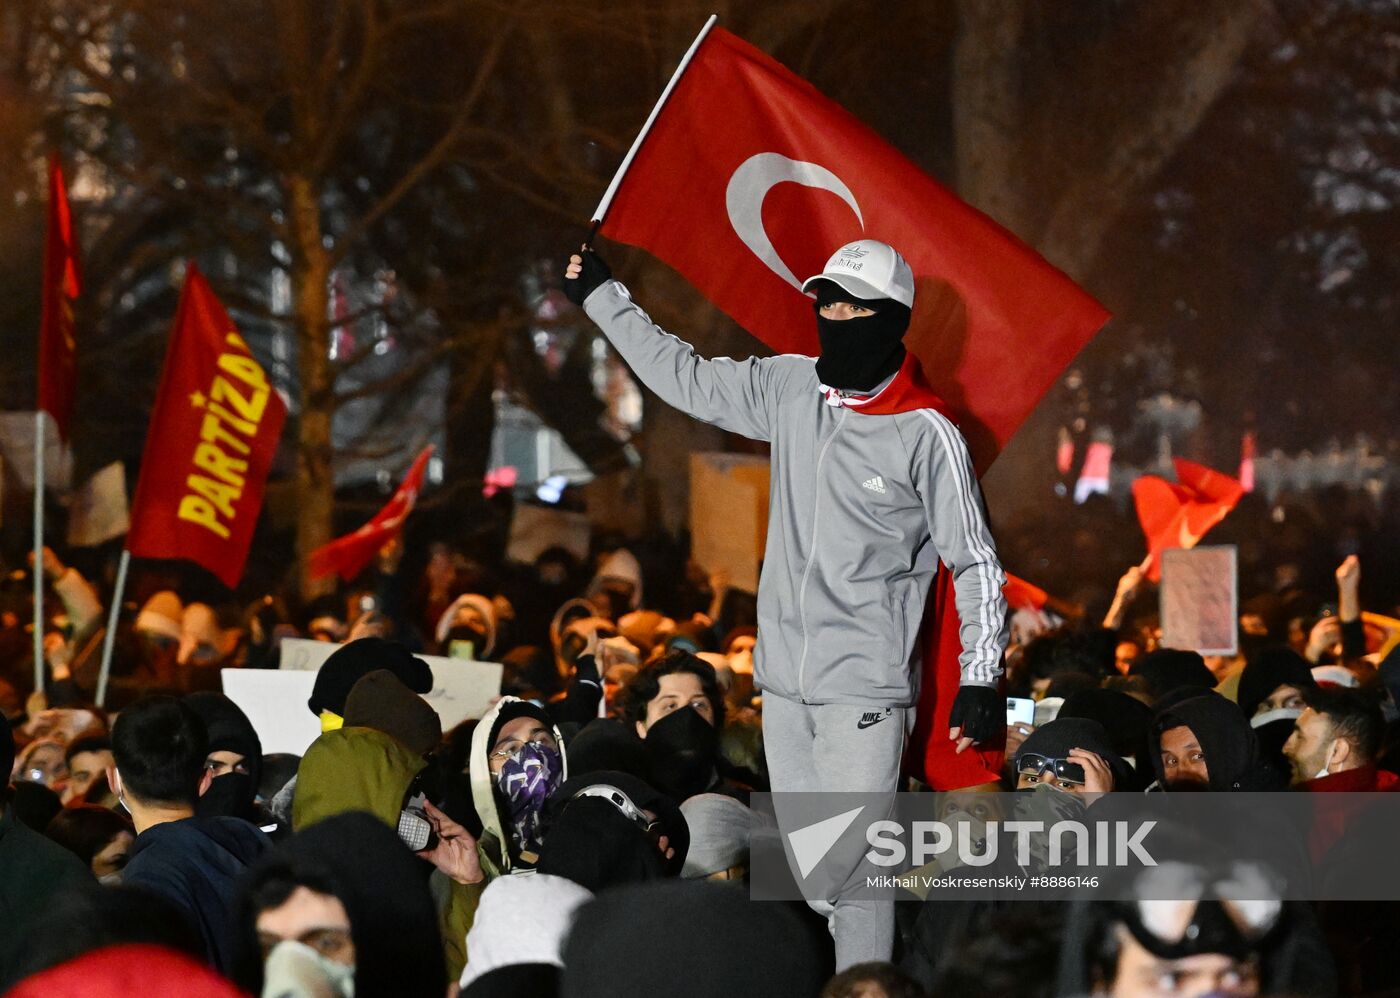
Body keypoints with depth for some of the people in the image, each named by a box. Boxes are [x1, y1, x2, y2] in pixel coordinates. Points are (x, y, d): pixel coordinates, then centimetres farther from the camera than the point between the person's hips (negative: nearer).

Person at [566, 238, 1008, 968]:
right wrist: (601, 298, 27)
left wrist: (982, 680, -11)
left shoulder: (927, 435, -8)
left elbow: (976, 563, -4)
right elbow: (687, 379, 22)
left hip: (865, 687, -6)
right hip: (784, 678, 6)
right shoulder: (789, 389, 8)